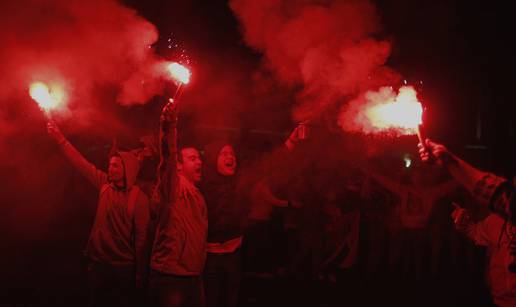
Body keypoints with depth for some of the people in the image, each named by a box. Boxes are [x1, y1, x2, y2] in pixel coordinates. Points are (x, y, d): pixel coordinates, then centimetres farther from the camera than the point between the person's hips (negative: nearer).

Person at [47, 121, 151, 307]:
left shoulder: (139, 198, -9)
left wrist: (140, 273, -11)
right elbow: (80, 163, 6)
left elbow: (141, 236, -10)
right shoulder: (105, 185, 4)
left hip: (123, 267, -5)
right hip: (98, 262, 5)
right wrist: (60, 138, 2)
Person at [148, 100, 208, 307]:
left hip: (194, 276, 8)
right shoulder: (175, 187, -5)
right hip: (169, 276, -8)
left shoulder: (198, 196, 20)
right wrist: (169, 125, -40)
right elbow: (168, 157, -25)